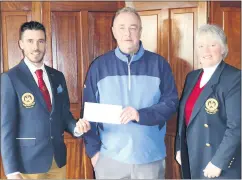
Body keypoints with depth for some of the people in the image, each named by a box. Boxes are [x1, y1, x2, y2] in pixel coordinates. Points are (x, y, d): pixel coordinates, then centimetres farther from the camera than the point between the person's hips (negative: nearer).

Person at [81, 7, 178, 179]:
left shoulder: (158, 63, 1)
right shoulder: (99, 66, 1)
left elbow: (171, 102, -2)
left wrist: (141, 115, -18)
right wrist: (93, 149, -1)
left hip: (151, 157, 0)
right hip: (110, 158, 0)